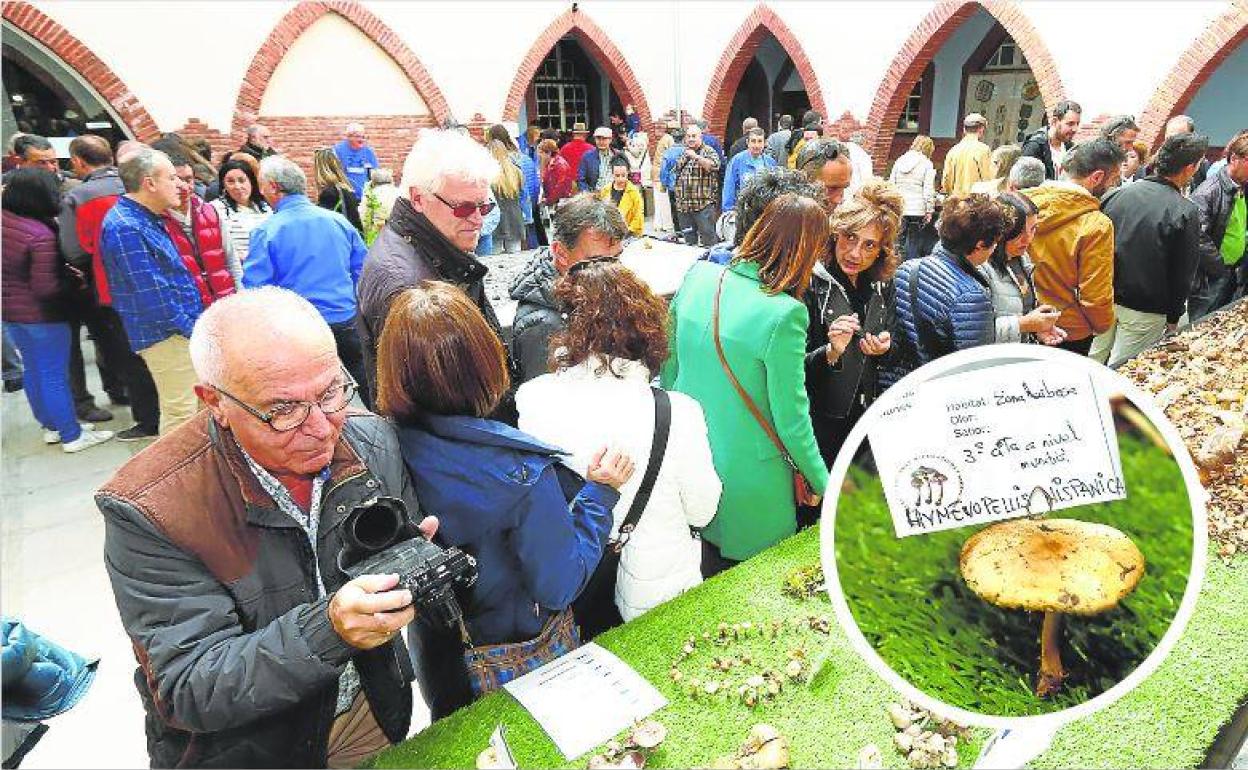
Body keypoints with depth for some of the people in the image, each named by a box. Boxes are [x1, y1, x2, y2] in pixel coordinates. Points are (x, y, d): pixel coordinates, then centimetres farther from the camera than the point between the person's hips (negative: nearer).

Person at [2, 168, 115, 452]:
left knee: (33, 370, 18)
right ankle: (71, 435, 12)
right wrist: (75, 279, -8)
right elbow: (45, 287, -23)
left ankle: (51, 426, 32)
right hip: (39, 314, -8)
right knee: (54, 375, 2)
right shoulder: (40, 234, -24)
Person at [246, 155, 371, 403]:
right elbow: (363, 269, 10)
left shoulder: (266, 231, -9)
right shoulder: (338, 221, 3)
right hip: (347, 324, 4)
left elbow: (254, 289, -11)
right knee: (361, 400, 15)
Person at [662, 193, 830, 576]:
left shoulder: (698, 276, -6)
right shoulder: (784, 315, -24)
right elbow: (791, 419, -16)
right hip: (746, 477, -6)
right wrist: (824, 485, 0)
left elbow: (669, 367, 5)